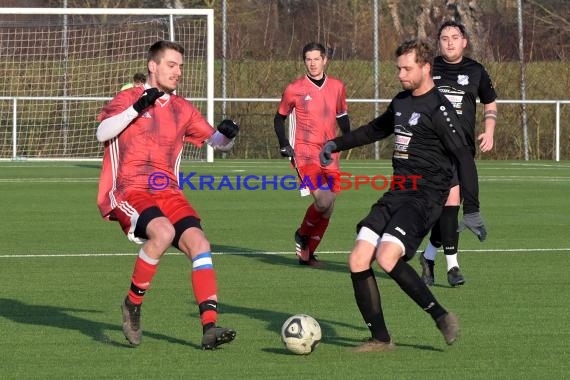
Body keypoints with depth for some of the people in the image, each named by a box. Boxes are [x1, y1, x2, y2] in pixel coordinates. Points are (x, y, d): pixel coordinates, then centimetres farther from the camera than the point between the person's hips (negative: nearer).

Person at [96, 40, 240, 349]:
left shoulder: (182, 110, 18)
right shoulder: (128, 98, 3)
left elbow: (216, 141, 21)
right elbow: (102, 133, -13)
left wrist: (226, 134, -2)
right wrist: (137, 108, -22)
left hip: (167, 194, 5)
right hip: (127, 193, -5)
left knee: (198, 242, -18)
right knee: (163, 232, -33)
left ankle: (210, 328, -22)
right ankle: (132, 304, -14)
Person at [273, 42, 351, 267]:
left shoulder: (337, 87, 9)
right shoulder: (294, 90, -2)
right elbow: (279, 118, 10)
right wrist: (284, 144, -3)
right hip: (304, 153, -5)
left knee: (327, 209, 4)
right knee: (323, 200, -23)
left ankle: (307, 254, 19)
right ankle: (303, 235, 5)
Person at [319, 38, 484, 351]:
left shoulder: (438, 109, -11)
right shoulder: (401, 102, 15)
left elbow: (463, 158, -15)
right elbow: (376, 129, 36)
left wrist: (472, 209, -20)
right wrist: (337, 144, 36)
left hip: (424, 199, -8)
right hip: (395, 195, 8)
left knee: (387, 258, -26)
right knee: (358, 261, -3)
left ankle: (441, 317, -9)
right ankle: (380, 339, 6)